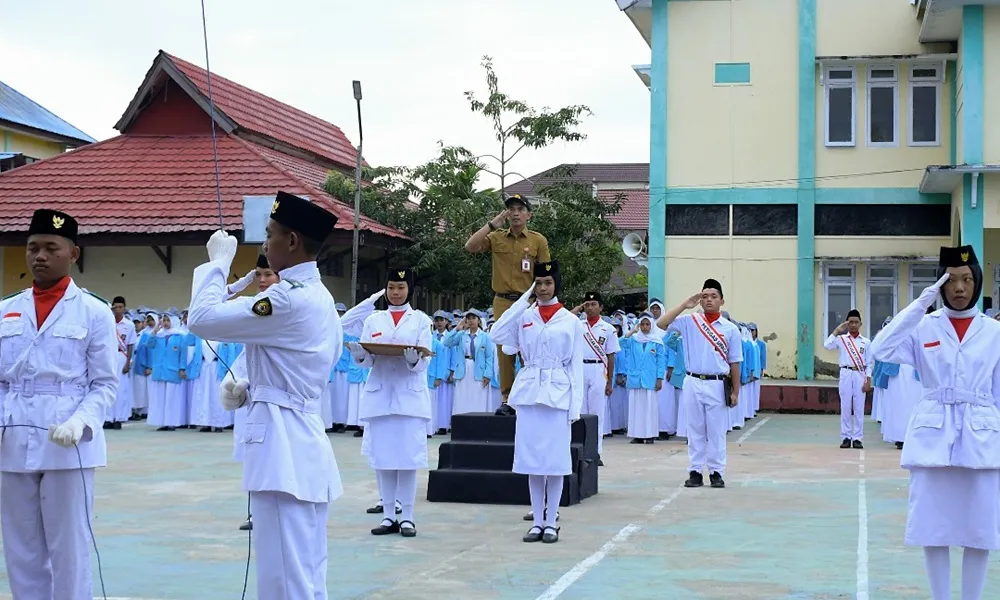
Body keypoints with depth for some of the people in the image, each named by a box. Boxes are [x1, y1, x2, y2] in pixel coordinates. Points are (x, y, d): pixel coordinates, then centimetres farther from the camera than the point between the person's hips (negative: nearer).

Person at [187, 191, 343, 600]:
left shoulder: (289, 299, -17)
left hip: (283, 446, -11)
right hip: (301, 446, 11)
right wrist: (247, 390, 9)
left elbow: (203, 320, -16)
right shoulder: (319, 298, 15)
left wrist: (217, 261, -2)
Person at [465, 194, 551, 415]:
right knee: (504, 350, 0)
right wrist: (494, 223, -6)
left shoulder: (538, 241, 5)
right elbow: (470, 246, -7)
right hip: (502, 302, 2)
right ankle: (507, 399, 5)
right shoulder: (496, 238, 8)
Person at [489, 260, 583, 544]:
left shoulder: (571, 321, 4)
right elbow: (496, 335, -6)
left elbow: (576, 366, 3)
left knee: (555, 459, -1)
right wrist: (523, 299, -3)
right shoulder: (524, 317, 9)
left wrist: (576, 404, -5)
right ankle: (537, 521, 10)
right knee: (532, 459, 3)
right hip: (529, 391, 2)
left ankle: (551, 522, 6)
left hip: (558, 393, -2)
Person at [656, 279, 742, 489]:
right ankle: (695, 472, 12)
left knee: (717, 431, 3)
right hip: (693, 383, 1)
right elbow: (661, 324, -8)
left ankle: (716, 472, 10)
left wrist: (735, 391, 2)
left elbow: (734, 362, 5)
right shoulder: (689, 322, 4)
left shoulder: (730, 329, 3)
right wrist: (685, 305, -10)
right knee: (695, 430, 6)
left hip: (717, 385, -1)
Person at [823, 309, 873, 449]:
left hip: (860, 375, 0)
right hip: (846, 374, 0)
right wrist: (837, 331, -11)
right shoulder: (841, 339, 4)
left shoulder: (866, 342, 7)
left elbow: (868, 363, 6)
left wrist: (868, 381, -1)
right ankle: (846, 437, 6)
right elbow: (827, 345, -15)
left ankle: (857, 438, 5)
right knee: (845, 407, 1)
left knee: (859, 408, 1)